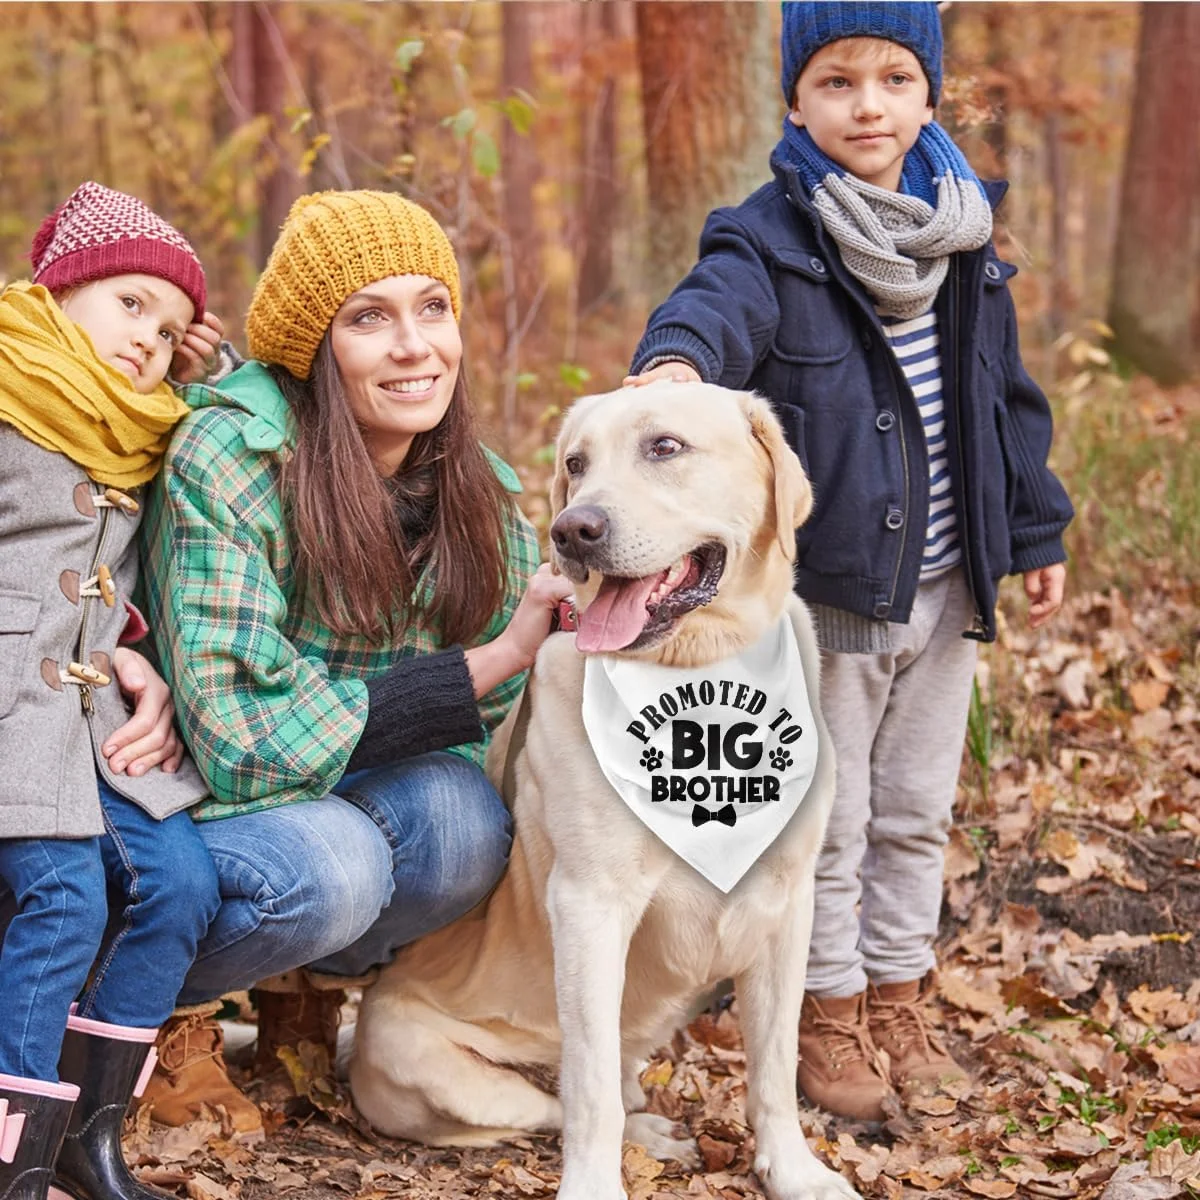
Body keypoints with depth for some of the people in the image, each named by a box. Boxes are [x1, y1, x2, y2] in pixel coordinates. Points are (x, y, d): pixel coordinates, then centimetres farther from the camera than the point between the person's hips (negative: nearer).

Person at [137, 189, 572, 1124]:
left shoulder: (481, 492, -4)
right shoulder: (227, 460, -22)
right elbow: (245, 736, -26)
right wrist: (487, 665, -28)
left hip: (357, 789, 5)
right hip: (191, 798, -4)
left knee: (465, 820, -28)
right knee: (329, 870, -35)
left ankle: (312, 979, 4)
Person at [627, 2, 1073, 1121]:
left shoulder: (965, 241, 5)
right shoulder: (771, 238, -12)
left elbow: (1007, 396, 13)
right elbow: (718, 304, -34)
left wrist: (1035, 531, 14)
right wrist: (676, 357, -57)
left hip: (944, 591, 5)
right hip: (824, 593, -5)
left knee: (916, 813, 17)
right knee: (826, 820, 6)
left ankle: (899, 997, 33)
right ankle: (829, 1013, 23)